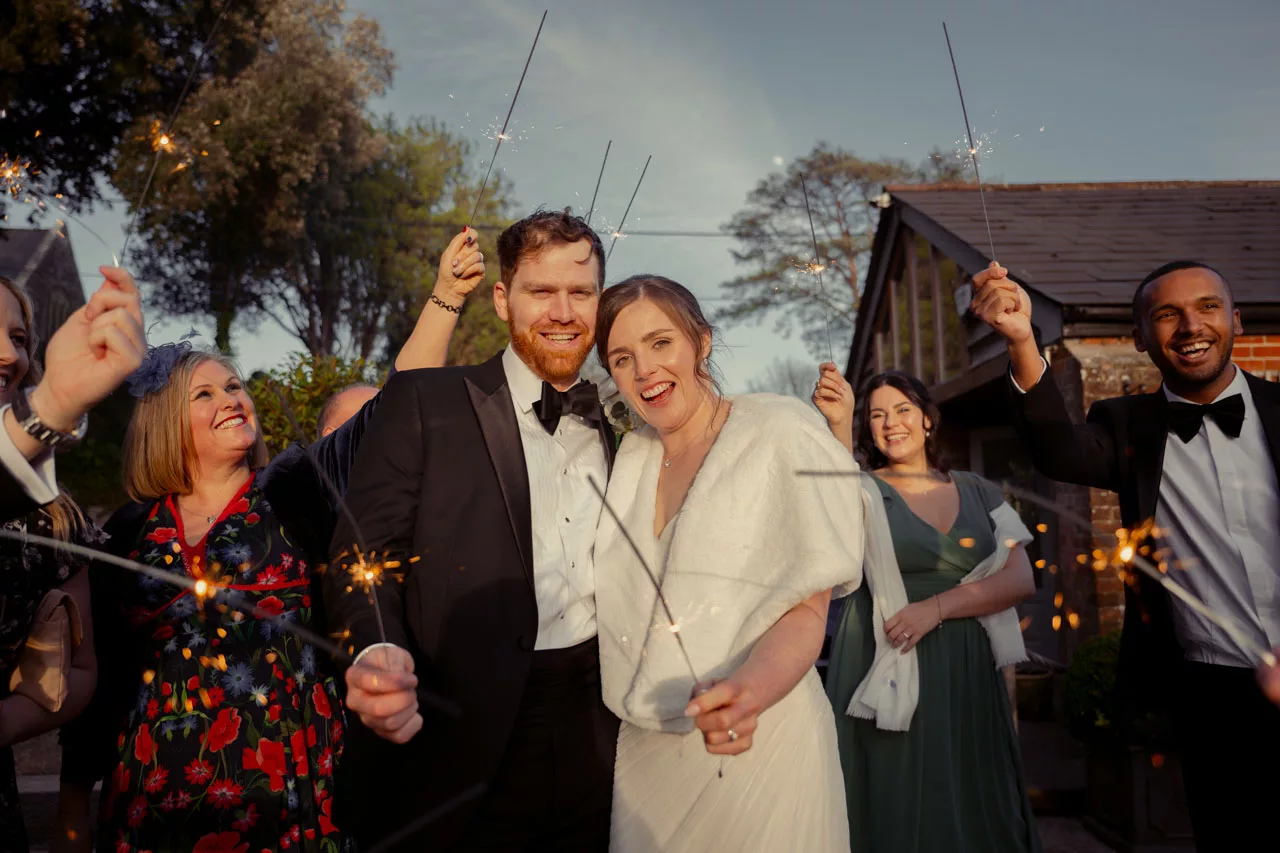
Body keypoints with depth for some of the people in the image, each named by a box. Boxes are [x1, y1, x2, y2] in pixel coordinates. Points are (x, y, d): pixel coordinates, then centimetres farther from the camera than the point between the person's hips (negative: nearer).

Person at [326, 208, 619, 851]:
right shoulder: (423, 401, -3)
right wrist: (377, 653, -26)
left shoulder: (619, 424, 10)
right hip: (459, 747, -3)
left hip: (592, 745, 4)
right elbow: (363, 555, -8)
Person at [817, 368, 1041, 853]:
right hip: (890, 678, -3)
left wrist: (937, 606, -15)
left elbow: (1021, 579, -1)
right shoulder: (867, 491, -1)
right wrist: (837, 427, -42)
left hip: (968, 676, 3)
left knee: (976, 813, 13)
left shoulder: (976, 491, 8)